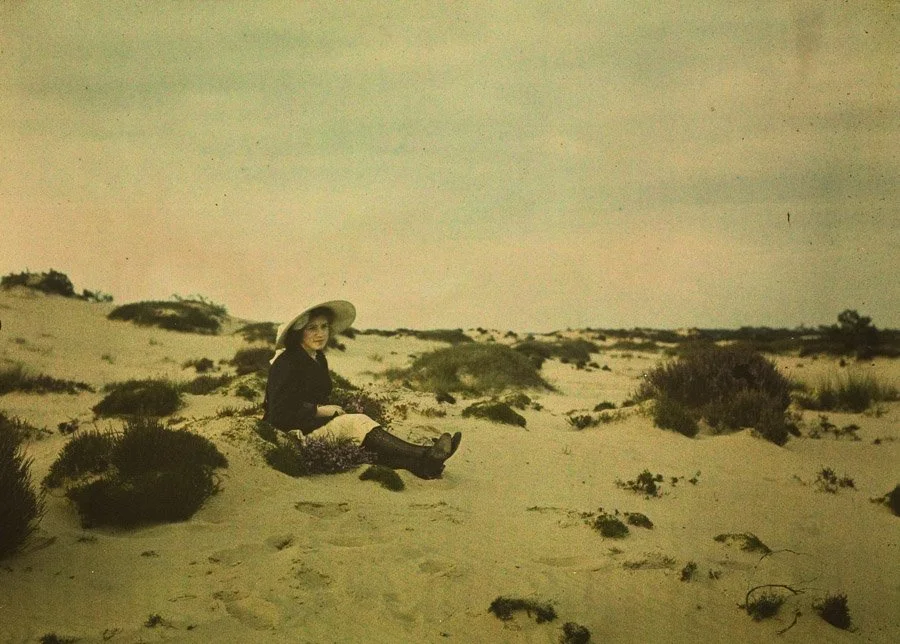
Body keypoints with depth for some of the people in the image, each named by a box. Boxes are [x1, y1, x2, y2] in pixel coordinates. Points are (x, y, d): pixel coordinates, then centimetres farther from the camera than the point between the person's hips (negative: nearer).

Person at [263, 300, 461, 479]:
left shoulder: (318, 359, 15)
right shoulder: (286, 363, -14)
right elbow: (279, 410, -20)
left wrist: (332, 411, -2)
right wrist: (320, 410, -14)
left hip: (317, 423, 8)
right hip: (296, 433, -8)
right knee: (357, 422, -26)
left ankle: (419, 464, -39)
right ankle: (423, 457, -37)